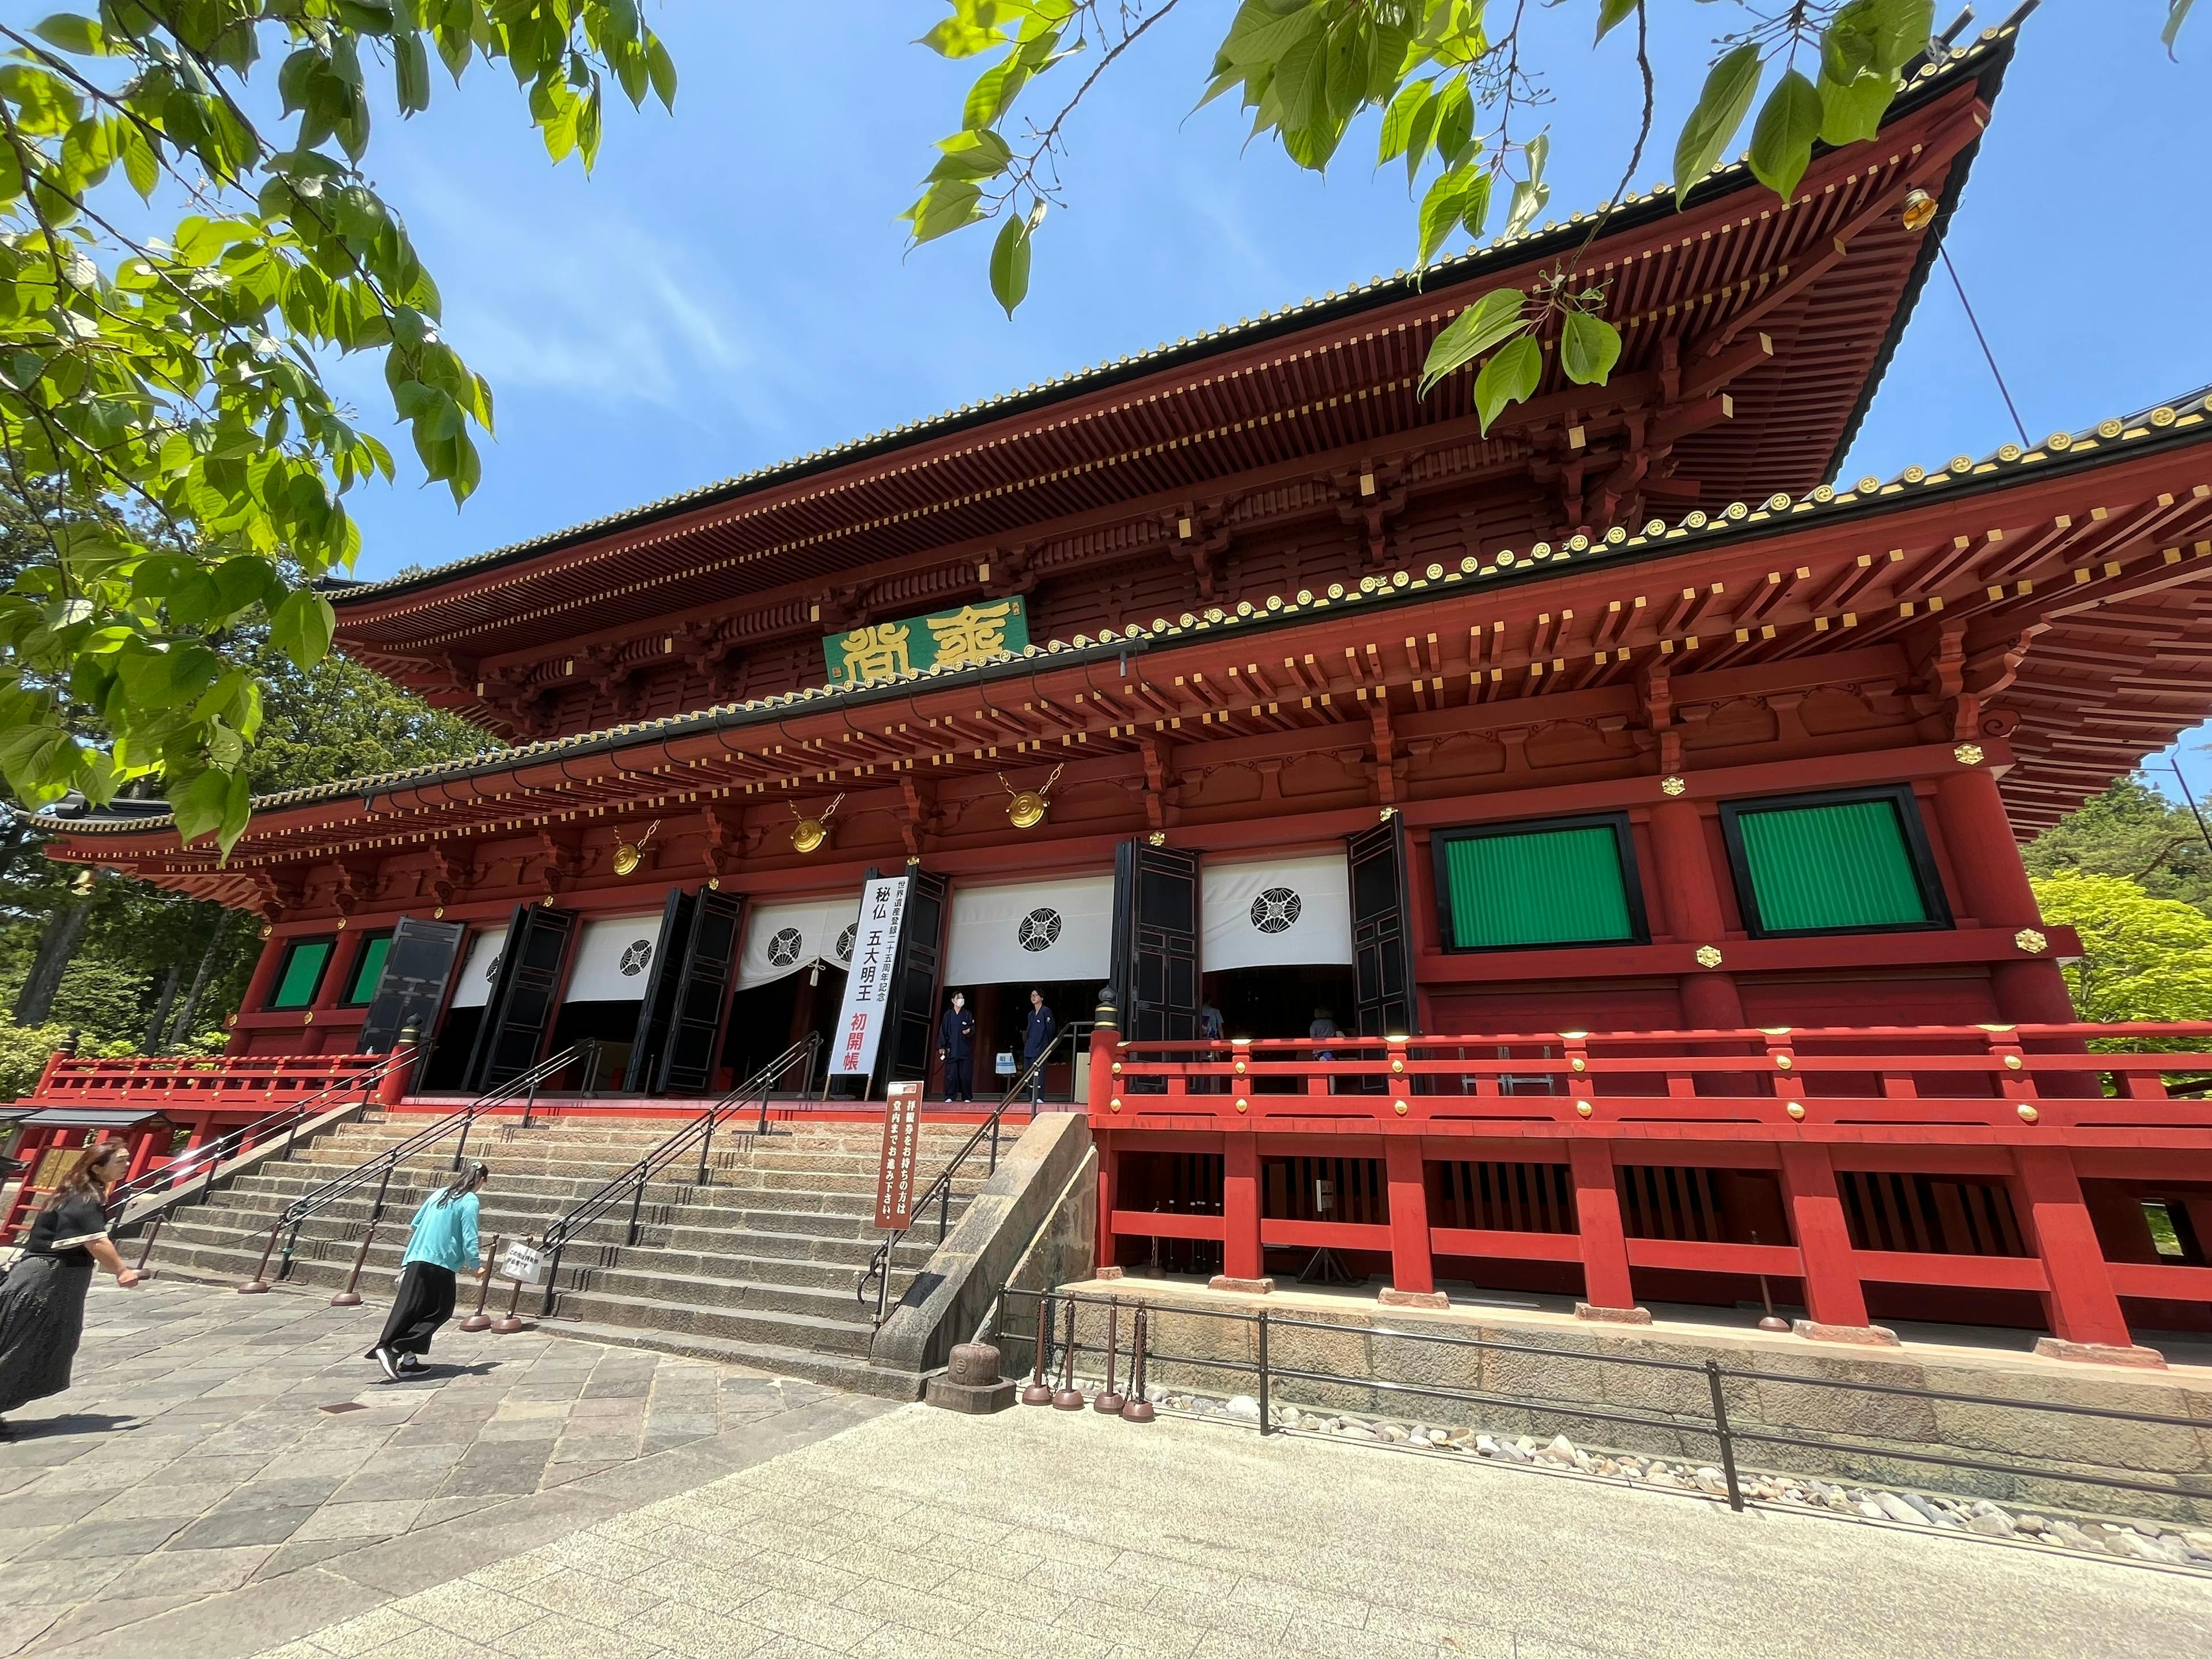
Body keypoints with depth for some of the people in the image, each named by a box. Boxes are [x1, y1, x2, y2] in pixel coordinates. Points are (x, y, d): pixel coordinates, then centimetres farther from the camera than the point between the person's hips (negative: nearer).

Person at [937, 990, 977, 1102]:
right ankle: (950, 1096, 2)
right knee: (951, 1074, -4)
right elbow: (943, 1031, 7)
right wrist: (941, 1047, 0)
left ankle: (967, 1097, 6)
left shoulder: (968, 1015, 9)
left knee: (966, 1074, -1)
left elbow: (973, 1029, 5)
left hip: (965, 1050, 0)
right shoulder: (948, 1015, 9)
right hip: (952, 1049, 0)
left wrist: (969, 1031, -19)